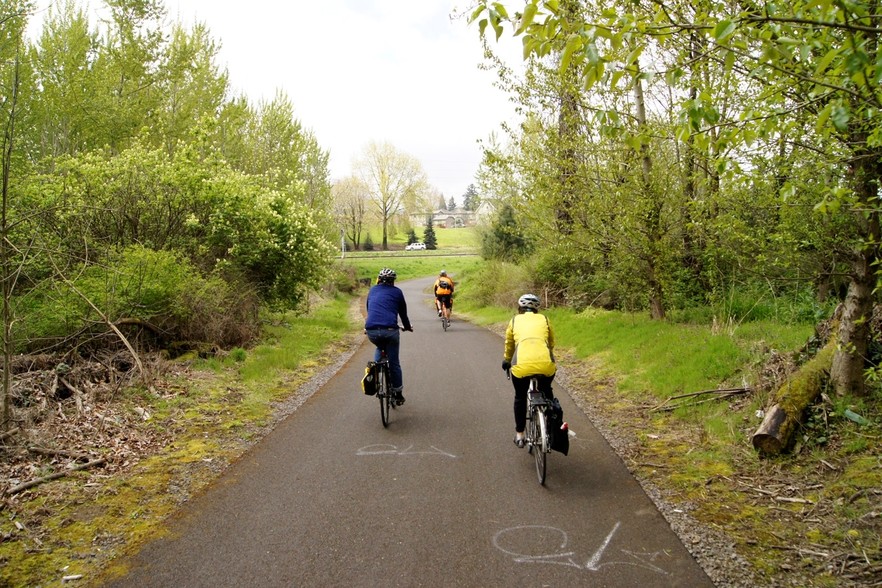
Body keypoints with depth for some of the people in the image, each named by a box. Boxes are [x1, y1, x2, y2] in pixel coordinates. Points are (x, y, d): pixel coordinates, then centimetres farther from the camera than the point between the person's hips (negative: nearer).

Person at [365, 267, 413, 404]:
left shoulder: (373, 290, 21)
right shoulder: (397, 292, 13)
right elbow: (403, 312, 21)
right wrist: (408, 327, 39)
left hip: (371, 331, 3)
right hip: (390, 330, -3)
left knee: (380, 348, 35)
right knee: (394, 363, 12)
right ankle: (398, 393, 20)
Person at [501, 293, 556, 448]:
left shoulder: (515, 320, 22)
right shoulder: (544, 319, 22)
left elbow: (509, 345, 33)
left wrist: (506, 361, 52)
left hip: (521, 365, -1)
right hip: (546, 364, 1)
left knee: (520, 397, 26)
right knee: (546, 393, 32)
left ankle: (519, 435, 29)